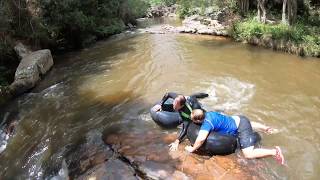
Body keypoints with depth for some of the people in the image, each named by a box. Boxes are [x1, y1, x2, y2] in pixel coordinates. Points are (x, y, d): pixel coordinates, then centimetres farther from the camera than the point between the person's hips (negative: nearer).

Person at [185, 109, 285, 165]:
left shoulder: (207, 123, -29)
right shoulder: (207, 113, -3)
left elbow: (201, 138, -44)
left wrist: (193, 149, -24)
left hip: (241, 128, -9)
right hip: (238, 120, 10)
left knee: (249, 154, -13)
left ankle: (274, 151, -6)